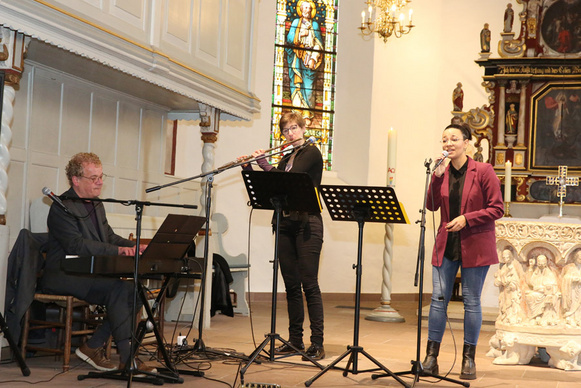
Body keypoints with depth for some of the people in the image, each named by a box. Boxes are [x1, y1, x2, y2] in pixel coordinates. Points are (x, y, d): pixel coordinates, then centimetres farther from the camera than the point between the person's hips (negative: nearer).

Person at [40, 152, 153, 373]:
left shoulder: (97, 205, 19)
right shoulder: (63, 207, -12)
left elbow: (109, 237, 19)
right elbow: (76, 245, -24)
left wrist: (135, 246, -3)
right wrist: (118, 250, -32)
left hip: (90, 275, 9)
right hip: (63, 277, -9)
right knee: (118, 288, -29)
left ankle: (93, 346, -5)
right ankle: (128, 359, -27)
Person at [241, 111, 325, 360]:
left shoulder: (312, 153, -3)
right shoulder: (286, 158, 18)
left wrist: (264, 163, -11)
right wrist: (249, 168, 6)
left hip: (307, 223, -7)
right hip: (286, 224, 7)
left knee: (309, 284, -9)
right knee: (291, 284, 7)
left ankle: (317, 343, -8)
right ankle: (295, 340, 13)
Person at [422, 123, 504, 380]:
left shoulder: (483, 171, -6)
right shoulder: (442, 172, 7)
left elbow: (497, 209, -8)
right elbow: (432, 205, -4)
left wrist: (466, 218, -16)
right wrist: (437, 176, -14)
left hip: (475, 245, -3)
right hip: (446, 244, 4)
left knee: (471, 300, 3)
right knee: (439, 298, 0)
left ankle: (469, 359, 13)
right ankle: (431, 358, 5)